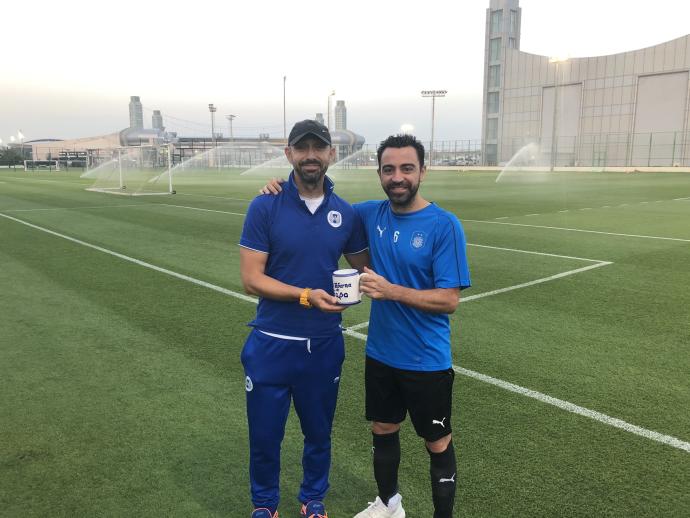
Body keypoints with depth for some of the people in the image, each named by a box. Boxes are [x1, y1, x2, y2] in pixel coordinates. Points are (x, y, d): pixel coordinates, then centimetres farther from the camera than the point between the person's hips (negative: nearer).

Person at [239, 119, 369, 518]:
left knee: (319, 432, 18)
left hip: (325, 345, 2)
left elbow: (364, 264, 12)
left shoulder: (347, 213, -1)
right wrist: (306, 295, -24)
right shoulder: (265, 207, -9)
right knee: (265, 435, 13)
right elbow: (252, 279, -12)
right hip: (272, 345, -2)